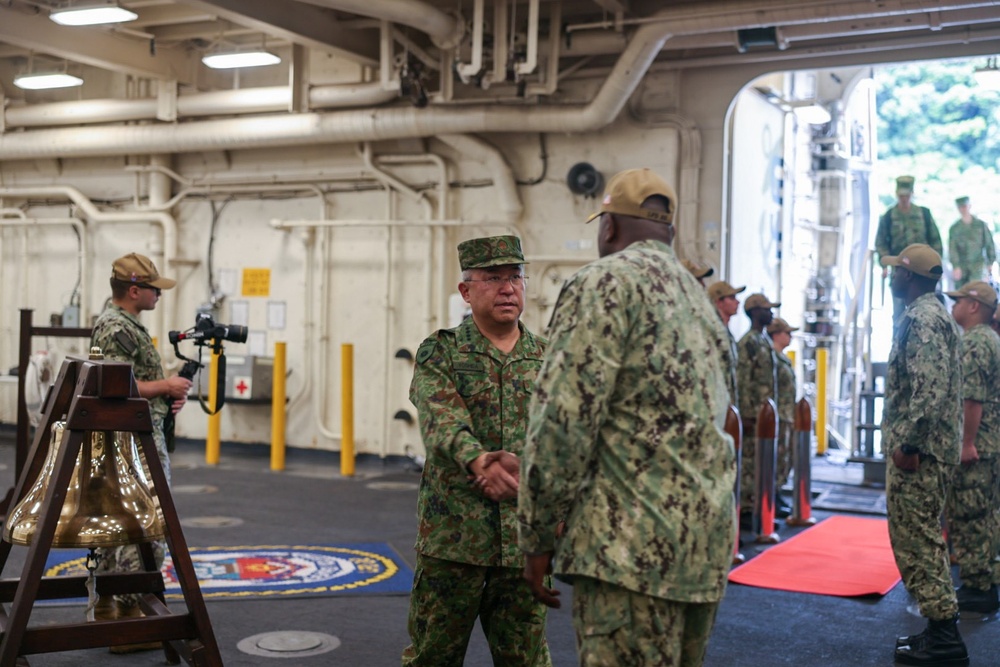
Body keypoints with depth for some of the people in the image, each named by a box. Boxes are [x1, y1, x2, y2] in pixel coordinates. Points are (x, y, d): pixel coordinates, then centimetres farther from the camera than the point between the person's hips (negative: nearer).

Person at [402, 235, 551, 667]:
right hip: (451, 535, -2)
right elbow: (442, 420, -18)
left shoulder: (548, 360, 9)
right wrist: (478, 461, -38)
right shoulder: (439, 353, 0)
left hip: (523, 540, 2)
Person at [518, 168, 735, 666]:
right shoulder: (700, 299, 19)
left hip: (634, 543, -9)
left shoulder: (606, 281, -7)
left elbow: (564, 418, -15)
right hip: (708, 538, 9)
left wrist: (537, 536, -8)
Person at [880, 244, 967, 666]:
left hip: (917, 454, -11)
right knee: (924, 540, 16)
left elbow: (929, 391, -25)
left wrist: (905, 443, -22)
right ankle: (940, 630, 23)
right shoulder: (935, 316, 18)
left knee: (915, 543, -6)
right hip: (930, 450, 11)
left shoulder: (921, 319, -15)